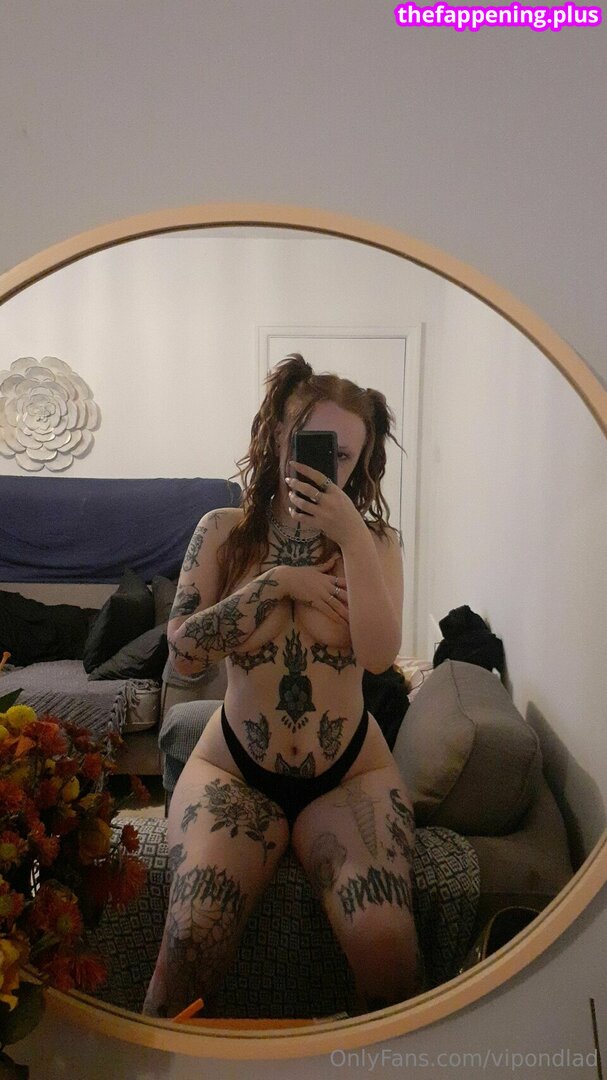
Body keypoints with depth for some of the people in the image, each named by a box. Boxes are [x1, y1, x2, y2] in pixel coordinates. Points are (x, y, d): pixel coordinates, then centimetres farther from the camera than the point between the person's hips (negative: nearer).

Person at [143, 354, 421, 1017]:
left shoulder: (375, 539, 0)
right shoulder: (224, 531, 0)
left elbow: (379, 653, -15)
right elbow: (183, 653, -8)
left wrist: (350, 533, -21)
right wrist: (276, 583, -15)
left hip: (349, 774, 1)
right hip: (233, 769, 0)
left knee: (387, 947, -22)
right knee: (192, 940, -23)